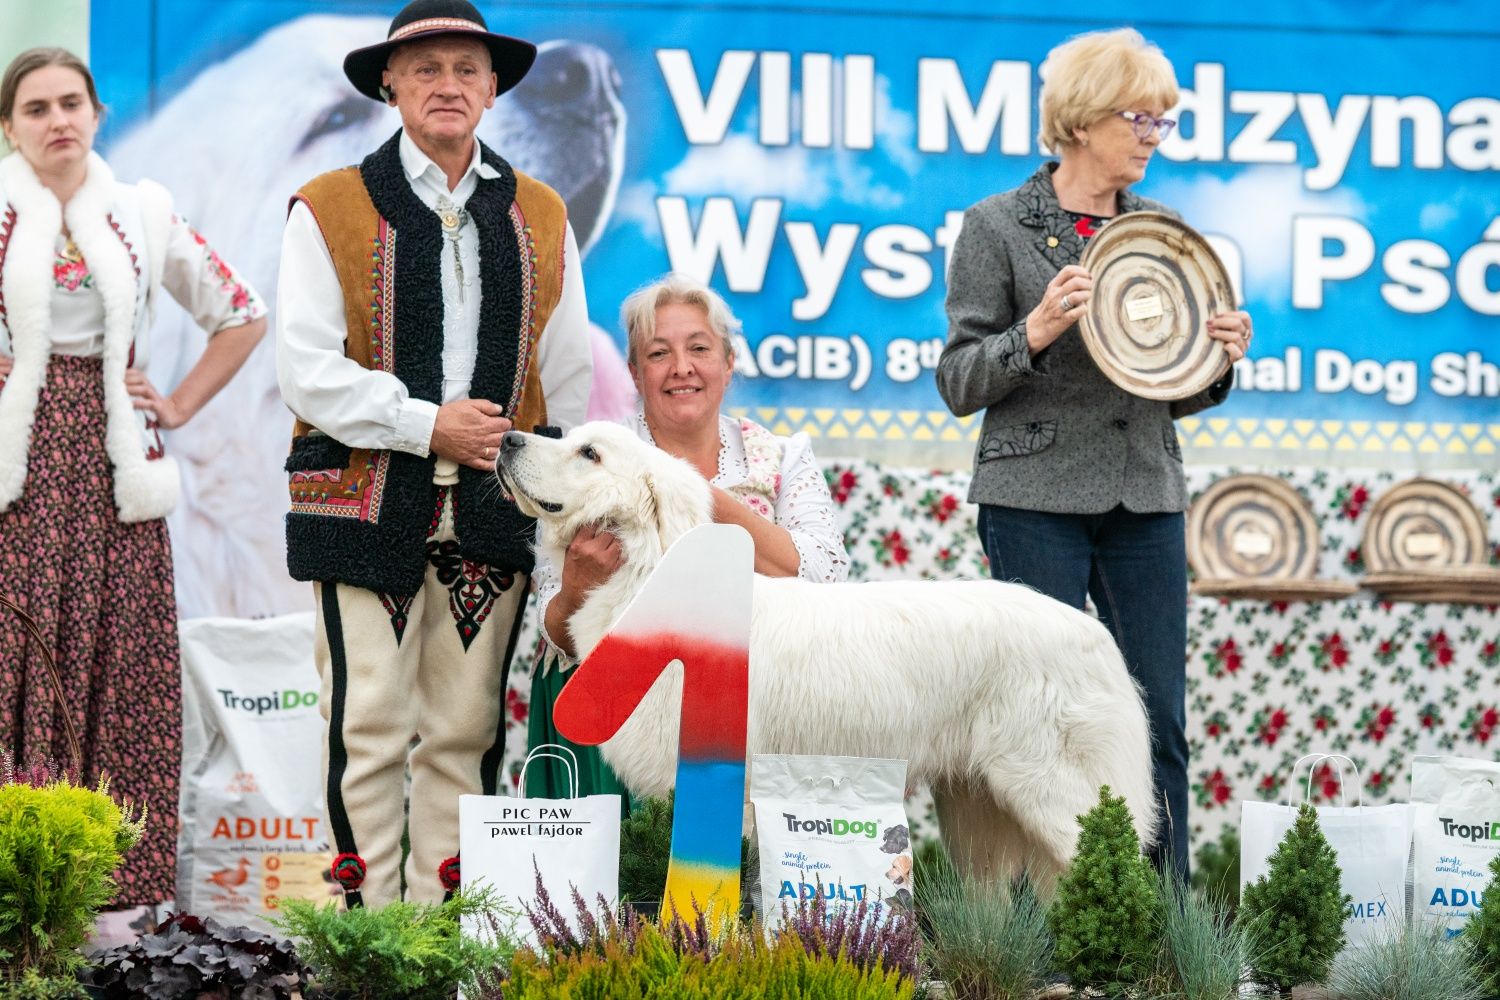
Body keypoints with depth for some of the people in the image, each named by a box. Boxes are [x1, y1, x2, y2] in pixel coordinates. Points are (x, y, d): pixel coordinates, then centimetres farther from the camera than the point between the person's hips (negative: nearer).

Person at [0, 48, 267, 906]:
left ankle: (121, 875, 6)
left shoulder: (144, 214, 9)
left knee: (118, 661, 0)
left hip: (113, 463, 2)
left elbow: (243, 317, 17)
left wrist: (180, 406, 7)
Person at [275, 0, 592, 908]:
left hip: (493, 515, 3)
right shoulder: (330, 210, 3)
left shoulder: (541, 218, 14)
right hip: (367, 507, -3)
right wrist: (425, 425, -12)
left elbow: (568, 372, 16)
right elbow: (309, 371, -5)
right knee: (369, 728, -4)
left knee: (465, 731, 4)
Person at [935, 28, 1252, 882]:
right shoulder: (997, 228, 0)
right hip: (1037, 497, -4)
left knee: (1161, 717, 2)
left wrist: (1218, 360, -3)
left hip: (1146, 497, 4)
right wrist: (1034, 333, -18)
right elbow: (960, 382, -3)